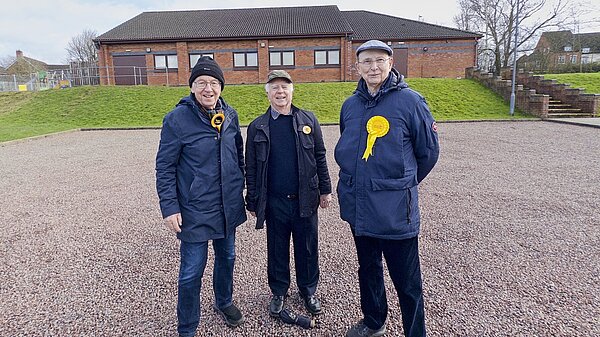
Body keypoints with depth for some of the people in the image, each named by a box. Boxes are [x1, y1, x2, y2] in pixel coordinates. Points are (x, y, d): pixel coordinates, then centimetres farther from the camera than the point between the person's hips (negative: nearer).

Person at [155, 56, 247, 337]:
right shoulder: (177, 119, -13)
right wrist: (169, 207, -13)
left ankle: (224, 302, 48)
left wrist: (242, 188, 14)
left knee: (227, 258, 22)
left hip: (228, 207, 5)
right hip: (195, 211, -5)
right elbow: (165, 167, -10)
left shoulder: (230, 115, 2)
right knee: (192, 271, 4)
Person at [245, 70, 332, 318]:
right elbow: (251, 167, 4)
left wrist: (325, 190, 5)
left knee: (307, 248, 12)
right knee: (277, 250, 13)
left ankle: (308, 291, 32)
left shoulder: (308, 120, 3)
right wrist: (252, 202, 4)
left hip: (305, 200, 0)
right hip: (274, 202, 0)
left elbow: (320, 157, 6)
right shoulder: (257, 127, 1)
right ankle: (279, 292, 33)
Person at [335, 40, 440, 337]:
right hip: (358, 207, 6)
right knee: (368, 268, 22)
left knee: (406, 280, 7)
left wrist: (404, 183, 10)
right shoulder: (350, 105, 6)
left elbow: (428, 151, -1)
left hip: (395, 209, -5)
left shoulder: (410, 101, -10)